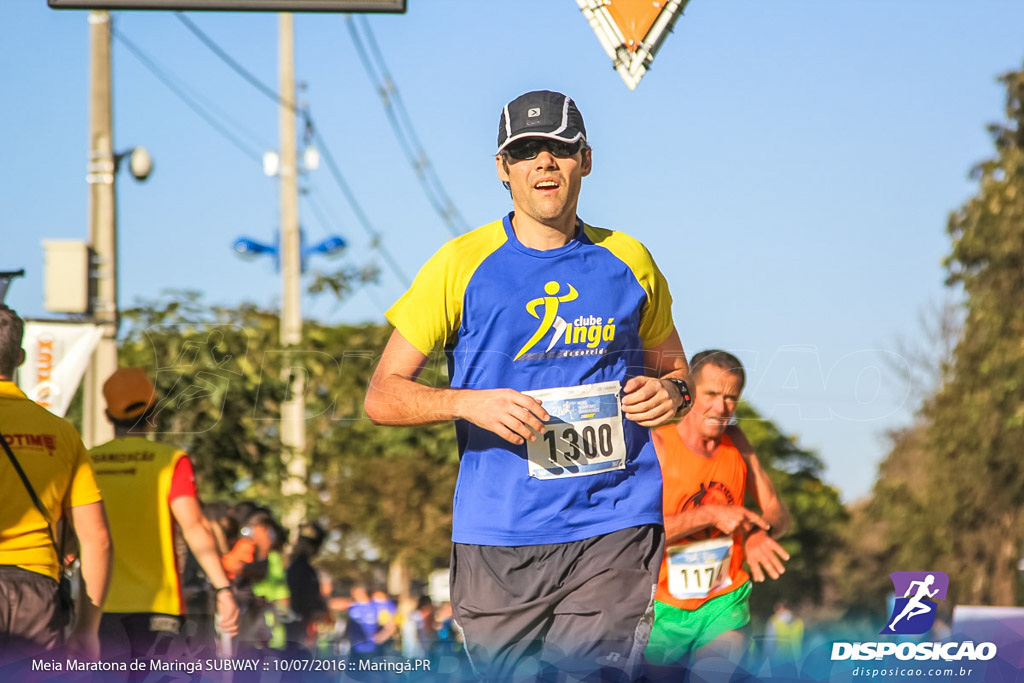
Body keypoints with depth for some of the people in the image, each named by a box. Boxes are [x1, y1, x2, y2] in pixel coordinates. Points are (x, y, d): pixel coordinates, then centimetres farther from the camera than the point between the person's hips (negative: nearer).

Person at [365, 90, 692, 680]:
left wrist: (670, 393, -1)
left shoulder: (628, 262, 11)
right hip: (496, 539, 0)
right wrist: (469, 403, -16)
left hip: (613, 528, 0)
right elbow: (382, 396, 2)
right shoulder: (462, 265, 3)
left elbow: (673, 371, 24)